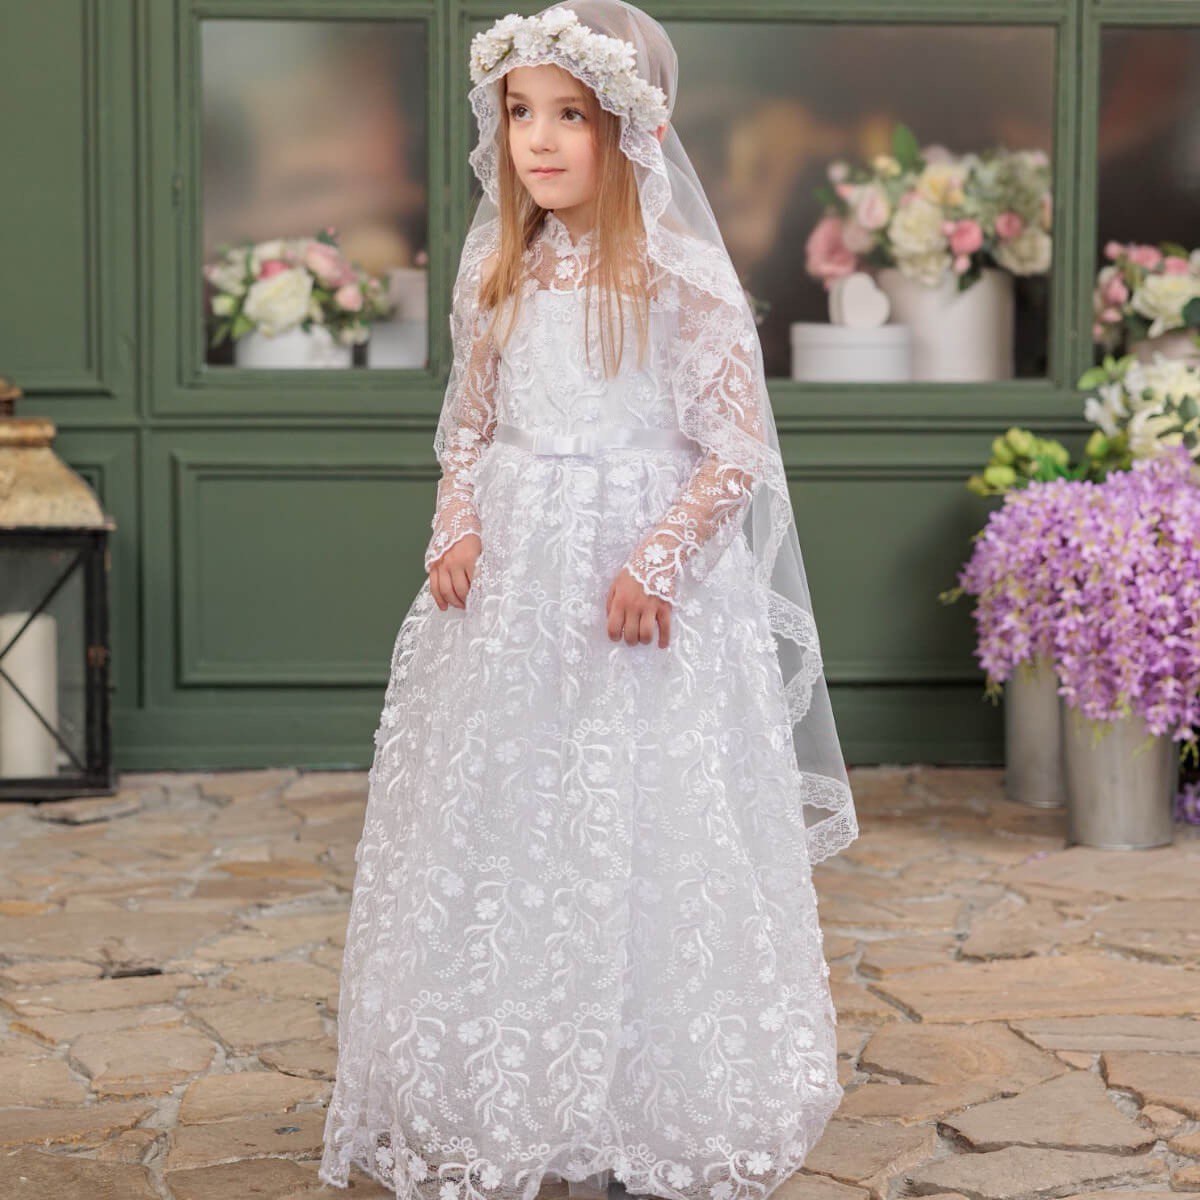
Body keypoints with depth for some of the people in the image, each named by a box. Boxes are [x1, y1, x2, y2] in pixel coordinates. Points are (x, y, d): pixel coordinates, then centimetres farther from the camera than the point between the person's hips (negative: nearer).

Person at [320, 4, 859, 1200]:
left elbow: (736, 452, -9)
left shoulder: (681, 280, -9)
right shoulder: (500, 272, 8)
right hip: (511, 586, 5)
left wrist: (658, 564, -17)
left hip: (639, 598, -5)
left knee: (641, 840, 0)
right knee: (502, 832, 9)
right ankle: (504, 1103, 22)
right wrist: (457, 529, 0)